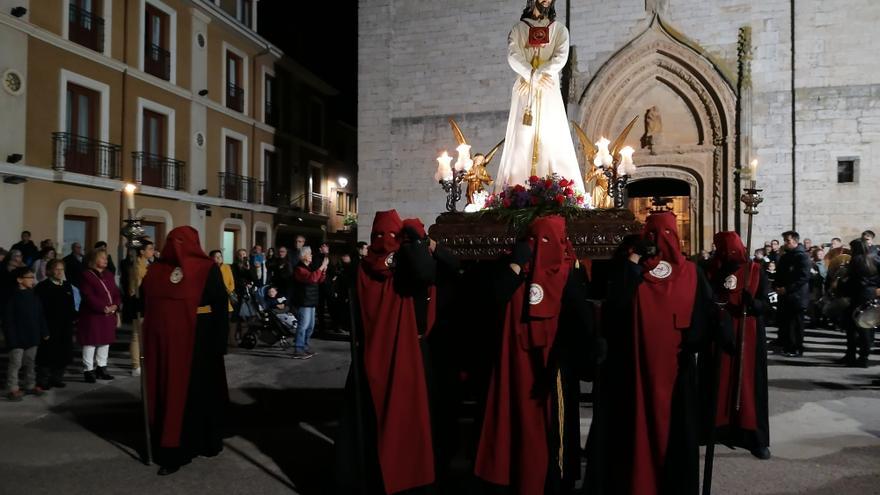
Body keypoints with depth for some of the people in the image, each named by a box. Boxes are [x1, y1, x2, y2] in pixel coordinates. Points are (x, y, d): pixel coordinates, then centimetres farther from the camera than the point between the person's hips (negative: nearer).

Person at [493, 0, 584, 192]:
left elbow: (561, 57, -3)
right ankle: (515, 189, -9)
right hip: (524, 90, 0)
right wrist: (534, 76, -16)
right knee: (522, 136, -7)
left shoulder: (559, 29, 13)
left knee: (552, 136, -6)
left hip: (549, 90, 1)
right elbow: (513, 56, -4)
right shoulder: (518, 28, 11)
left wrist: (537, 75, -15)